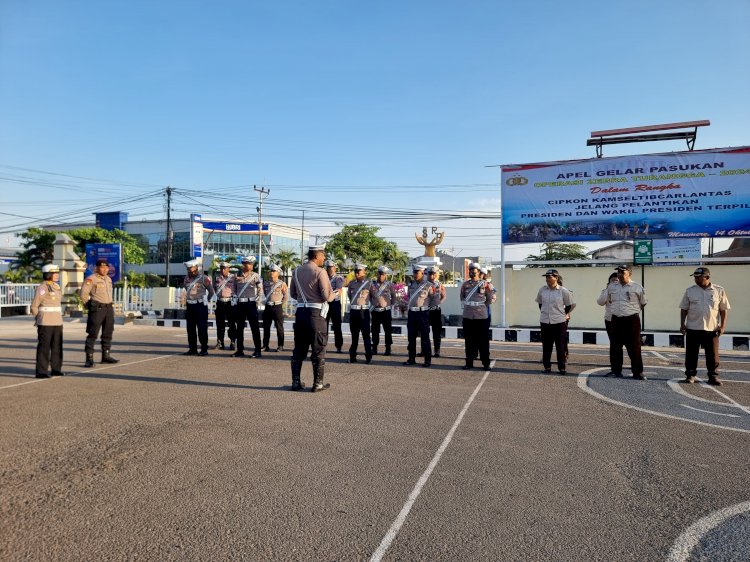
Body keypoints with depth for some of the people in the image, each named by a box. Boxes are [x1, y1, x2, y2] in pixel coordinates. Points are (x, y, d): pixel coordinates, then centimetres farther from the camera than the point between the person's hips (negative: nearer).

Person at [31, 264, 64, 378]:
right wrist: (40, 319, 1)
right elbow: (34, 306, -9)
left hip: (57, 321, 7)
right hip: (45, 322, -7)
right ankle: (41, 371, 2)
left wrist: (58, 317, 14)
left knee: (57, 346, 10)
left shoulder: (57, 287, 13)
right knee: (44, 346, -4)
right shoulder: (42, 288, -11)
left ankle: (56, 369, 18)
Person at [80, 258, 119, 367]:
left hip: (109, 308, 8)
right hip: (97, 309, -8)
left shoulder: (109, 279, 15)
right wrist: (90, 307, -5)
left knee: (108, 333, 12)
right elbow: (83, 294, -13)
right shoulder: (91, 279, -8)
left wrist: (109, 306, 18)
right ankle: (89, 358, -5)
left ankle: (106, 355, 21)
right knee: (93, 334, -7)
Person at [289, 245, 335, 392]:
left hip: (300, 312, 6)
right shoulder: (320, 272, -12)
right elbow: (328, 296, -14)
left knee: (299, 349, 13)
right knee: (318, 350, 5)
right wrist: (335, 294, 6)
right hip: (316, 313, -6)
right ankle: (318, 383, 10)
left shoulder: (297, 271, 8)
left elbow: (292, 293, 15)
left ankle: (296, 382, 18)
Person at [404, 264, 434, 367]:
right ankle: (412, 358, 19)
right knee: (411, 337, 10)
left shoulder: (428, 285, -5)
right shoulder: (411, 284, 10)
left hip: (423, 313, -5)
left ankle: (428, 360, 6)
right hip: (412, 313, 5)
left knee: (425, 337, -1)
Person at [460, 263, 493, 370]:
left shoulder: (484, 284, 0)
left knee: (483, 341, 2)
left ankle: (486, 363, 11)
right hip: (467, 316, 3)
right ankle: (469, 362, 16)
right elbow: (461, 297, 20)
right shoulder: (465, 284, 7)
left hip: (481, 316, -2)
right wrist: (467, 306, 10)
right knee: (469, 341, 7)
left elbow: (489, 299, 7)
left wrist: (480, 306, 6)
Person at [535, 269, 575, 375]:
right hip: (545, 322, 3)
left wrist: (564, 314, 7)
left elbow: (571, 304, 6)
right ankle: (547, 367, 18)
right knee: (546, 346, 8)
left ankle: (562, 368, 13)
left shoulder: (563, 291, -5)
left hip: (559, 322, -3)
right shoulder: (542, 290, 3)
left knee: (561, 347, 2)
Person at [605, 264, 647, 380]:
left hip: (632, 320, -4)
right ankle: (616, 370, 19)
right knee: (615, 347, 8)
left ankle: (637, 372, 6)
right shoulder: (611, 287, 8)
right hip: (616, 320, 4)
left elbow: (643, 303, 8)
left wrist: (633, 311, 11)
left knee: (634, 347, -2)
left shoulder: (637, 287, -3)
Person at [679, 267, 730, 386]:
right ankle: (690, 375, 13)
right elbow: (684, 309, 7)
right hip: (693, 329, 1)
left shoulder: (719, 291, 3)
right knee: (691, 354, 4)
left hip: (712, 329, -1)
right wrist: (682, 324, 0)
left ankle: (713, 376, 16)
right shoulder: (689, 291, 4)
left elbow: (724, 310, 5)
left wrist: (722, 326, -2)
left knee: (713, 355, 5)